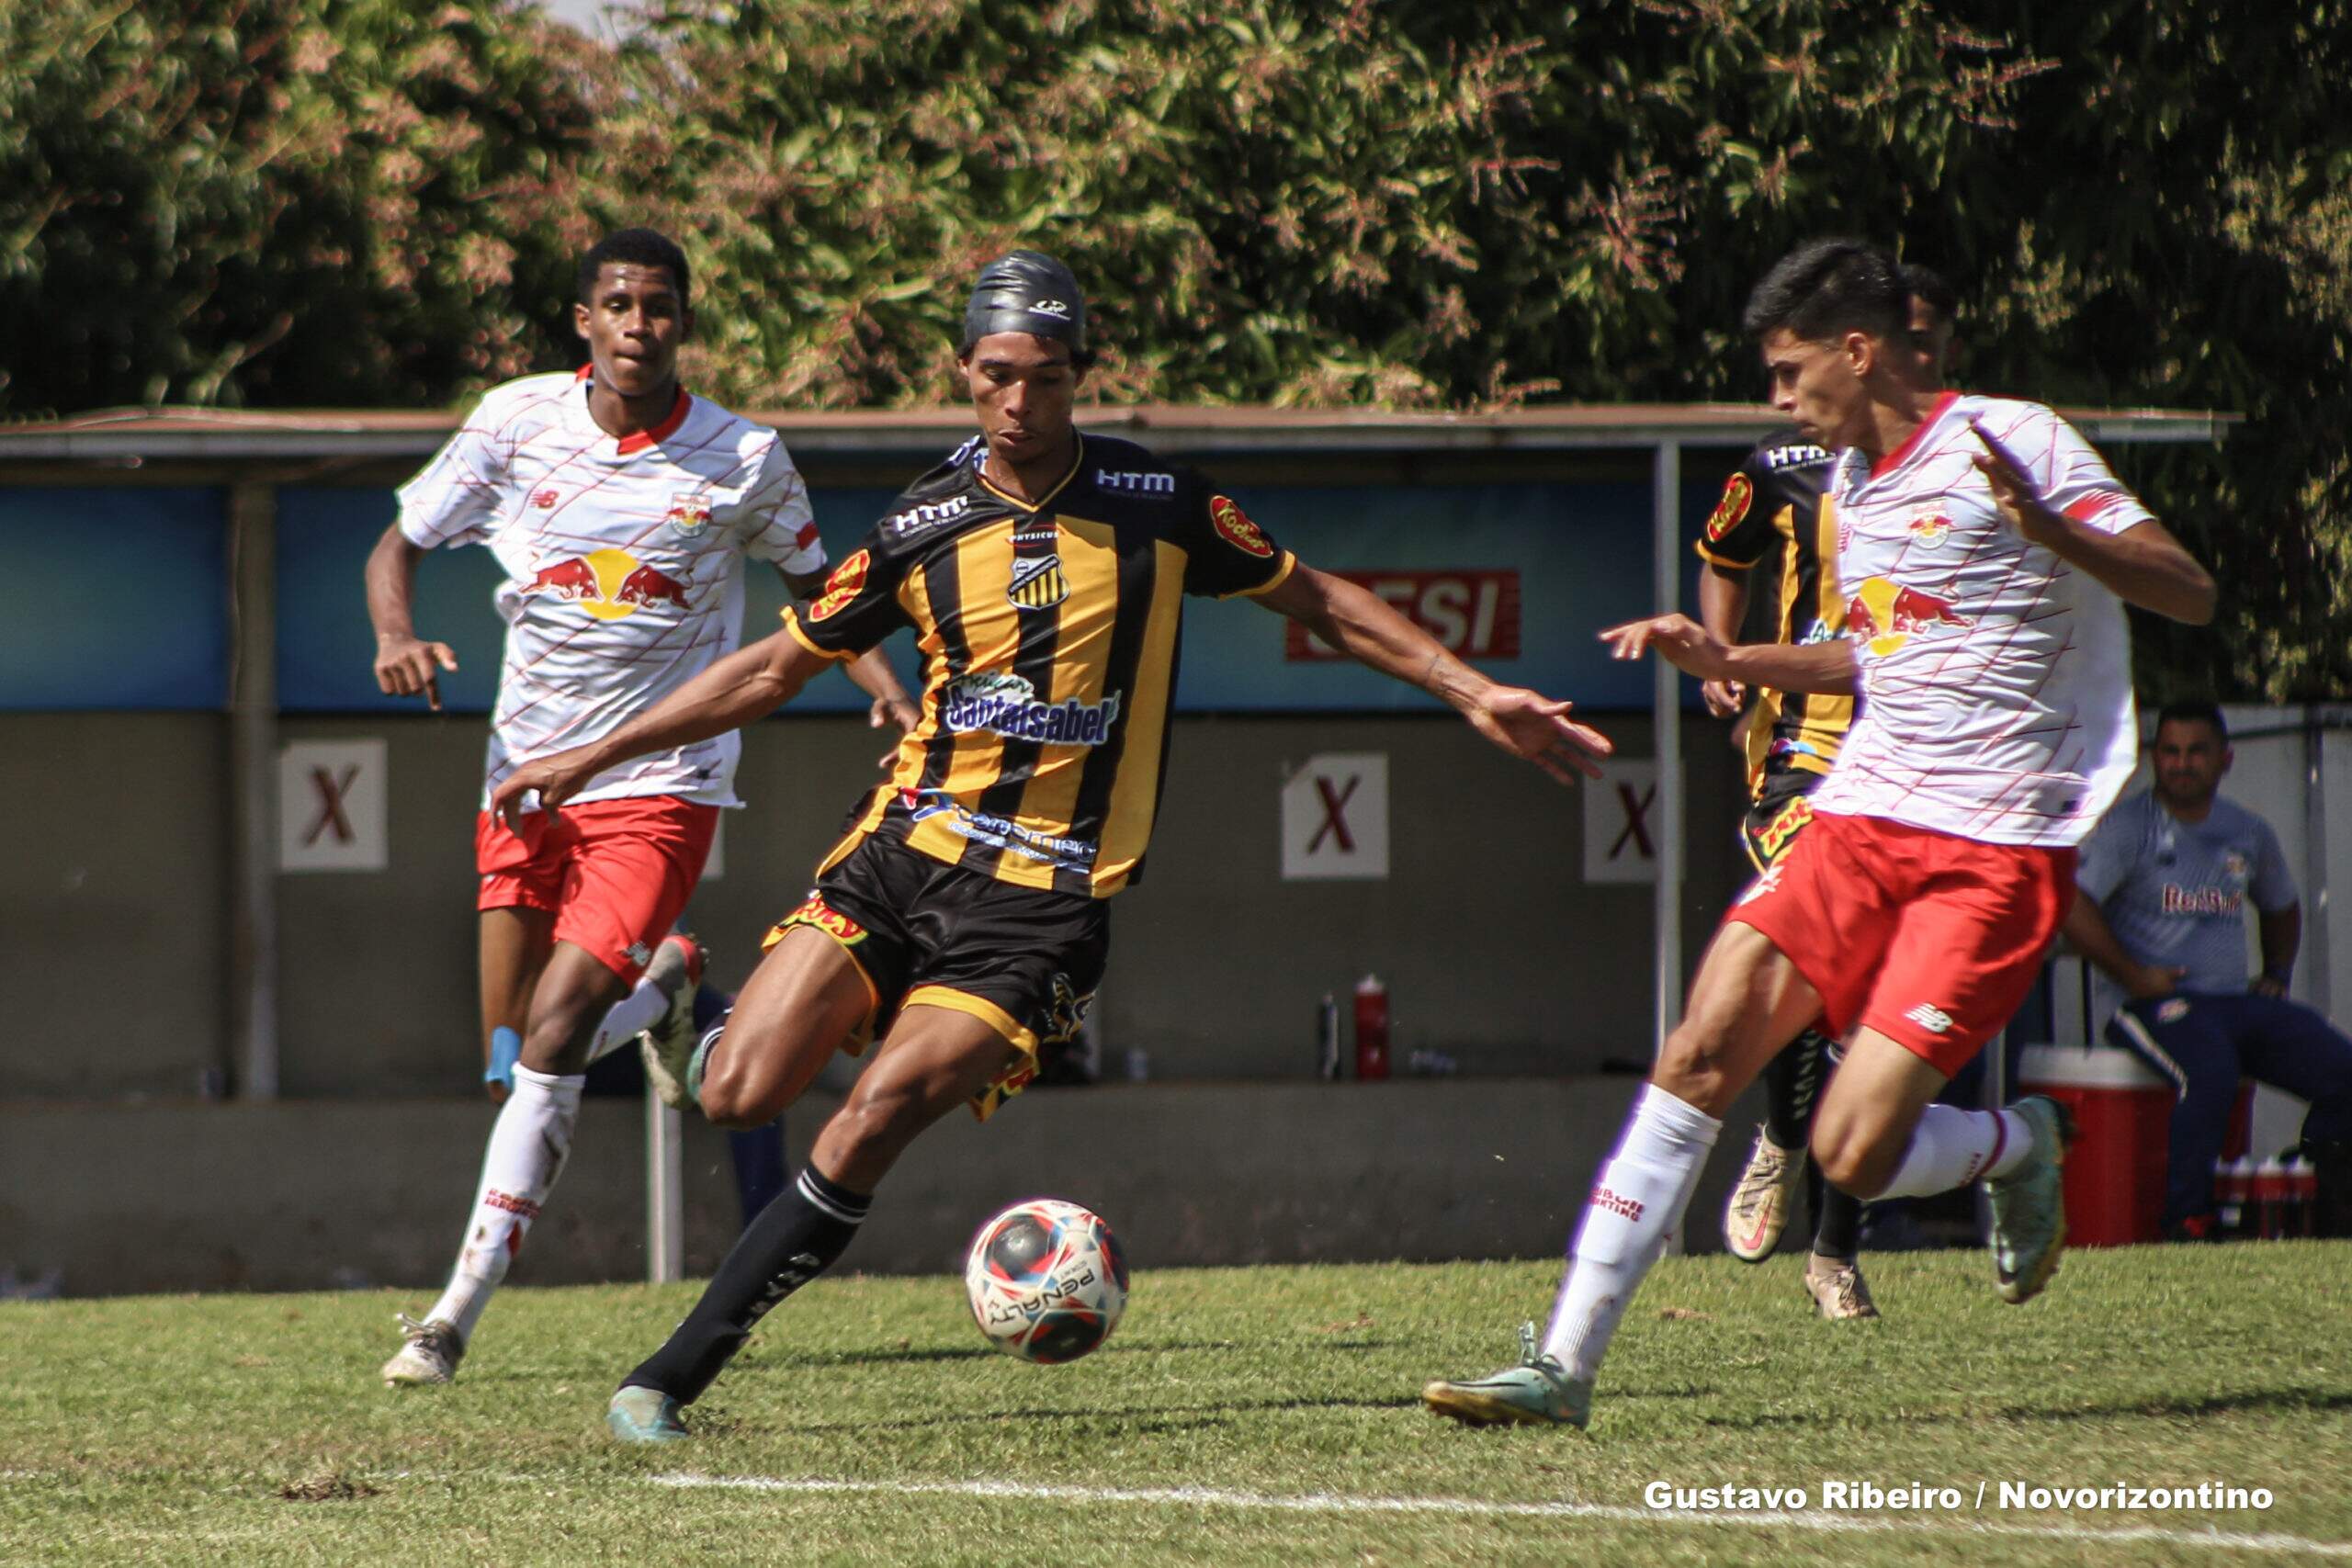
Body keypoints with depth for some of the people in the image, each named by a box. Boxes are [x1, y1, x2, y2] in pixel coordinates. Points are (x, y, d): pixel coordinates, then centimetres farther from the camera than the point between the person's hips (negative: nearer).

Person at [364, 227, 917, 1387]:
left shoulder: (743, 459, -4)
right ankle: (663, 986, 38)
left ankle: (460, 1311, -16)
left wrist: (886, 688, -4)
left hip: (658, 782, -3)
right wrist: (397, 634, -14)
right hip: (526, 772, 3)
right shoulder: (515, 422, -2)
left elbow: (814, 583, 13)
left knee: (553, 1032, -19)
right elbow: (397, 545, 7)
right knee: (514, 1065, 4)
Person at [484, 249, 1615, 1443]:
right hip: (905, 848, 2)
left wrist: (1472, 695, 7)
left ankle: (676, 1374, -11)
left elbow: (1314, 601, 13)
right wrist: (589, 757, 11)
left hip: (1045, 893, -2)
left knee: (868, 1130, -18)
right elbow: (774, 669, 13)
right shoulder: (924, 526, 4)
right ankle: (702, 1044, 26)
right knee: (739, 1097, -13)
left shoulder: (1158, 504, 0)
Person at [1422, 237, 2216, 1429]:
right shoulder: (1850, 482, 16)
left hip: (1996, 851, -7)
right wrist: (1728, 661, 20)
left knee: (1854, 1156, -14)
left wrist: (2049, 528, -30)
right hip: (1860, 822, 7)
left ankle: (2018, 1148, 20)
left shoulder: (2011, 444, -9)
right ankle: (1565, 1363, -9)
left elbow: (2189, 594, -14)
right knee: (1703, 1052, -10)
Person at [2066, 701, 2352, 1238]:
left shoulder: (2249, 834, 17)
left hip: (2237, 999, 6)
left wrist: (2277, 975, 20)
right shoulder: (2127, 826, -2)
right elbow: (2071, 906, -14)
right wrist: (2133, 976, -14)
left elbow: (2281, 908, 36)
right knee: (2211, 1072, -38)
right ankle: (2186, 1219, -30)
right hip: (2159, 1005, -6)